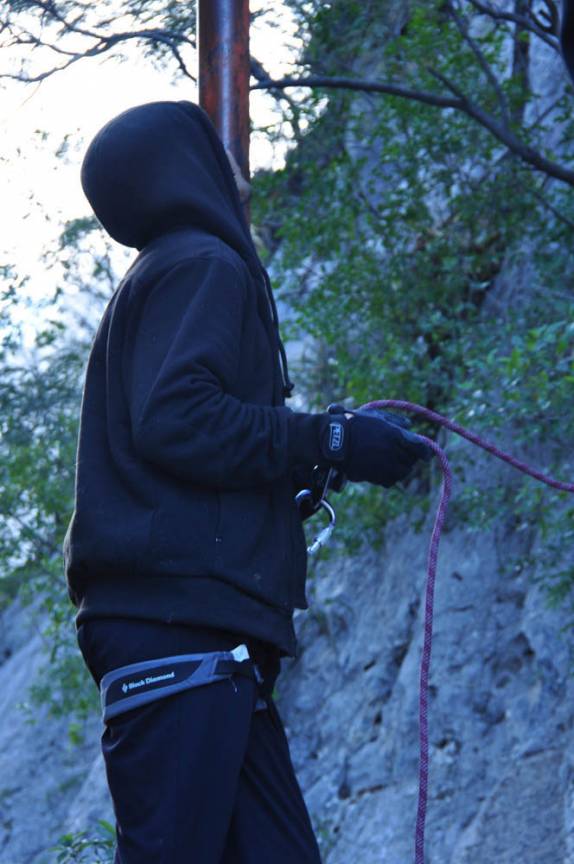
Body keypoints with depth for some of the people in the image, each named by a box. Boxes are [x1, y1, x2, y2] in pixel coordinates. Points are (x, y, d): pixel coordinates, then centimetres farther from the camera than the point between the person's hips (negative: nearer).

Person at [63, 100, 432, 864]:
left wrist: (301, 471, 23)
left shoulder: (160, 275, 29)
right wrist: (328, 440, -11)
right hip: (182, 615, -10)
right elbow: (173, 420, -16)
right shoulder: (203, 265, -1)